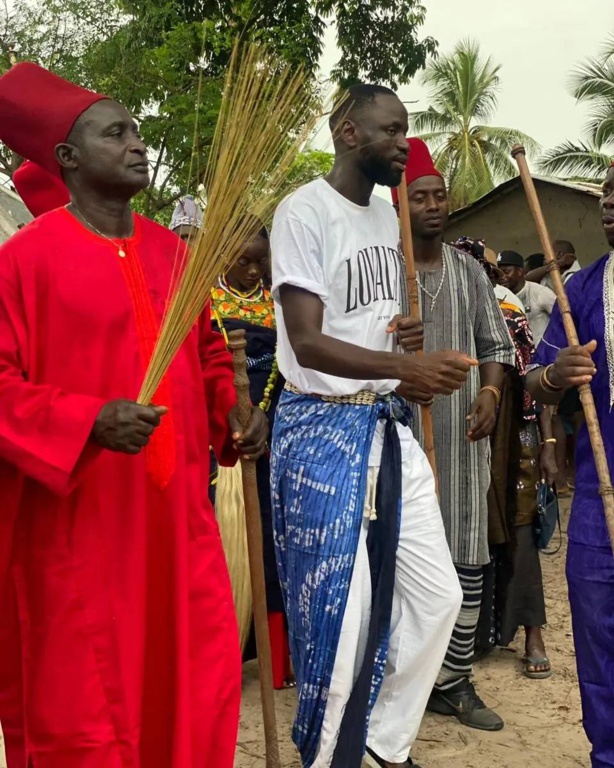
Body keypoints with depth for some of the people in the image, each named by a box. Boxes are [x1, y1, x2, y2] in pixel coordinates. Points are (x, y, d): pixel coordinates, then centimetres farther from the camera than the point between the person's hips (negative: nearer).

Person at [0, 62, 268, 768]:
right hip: (77, 519, -5)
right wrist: (89, 422, -24)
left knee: (201, 687, 9)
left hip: (176, 510, 6)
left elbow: (207, 352, 23)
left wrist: (233, 414, 6)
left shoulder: (173, 252, 12)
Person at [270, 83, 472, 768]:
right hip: (323, 429, -8)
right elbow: (307, 344, -20)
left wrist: (411, 334, 1)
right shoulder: (305, 211, -12)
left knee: (437, 595, 8)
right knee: (336, 612, 0)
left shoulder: (388, 217, 13)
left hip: (388, 425, 8)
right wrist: (407, 366, -33)